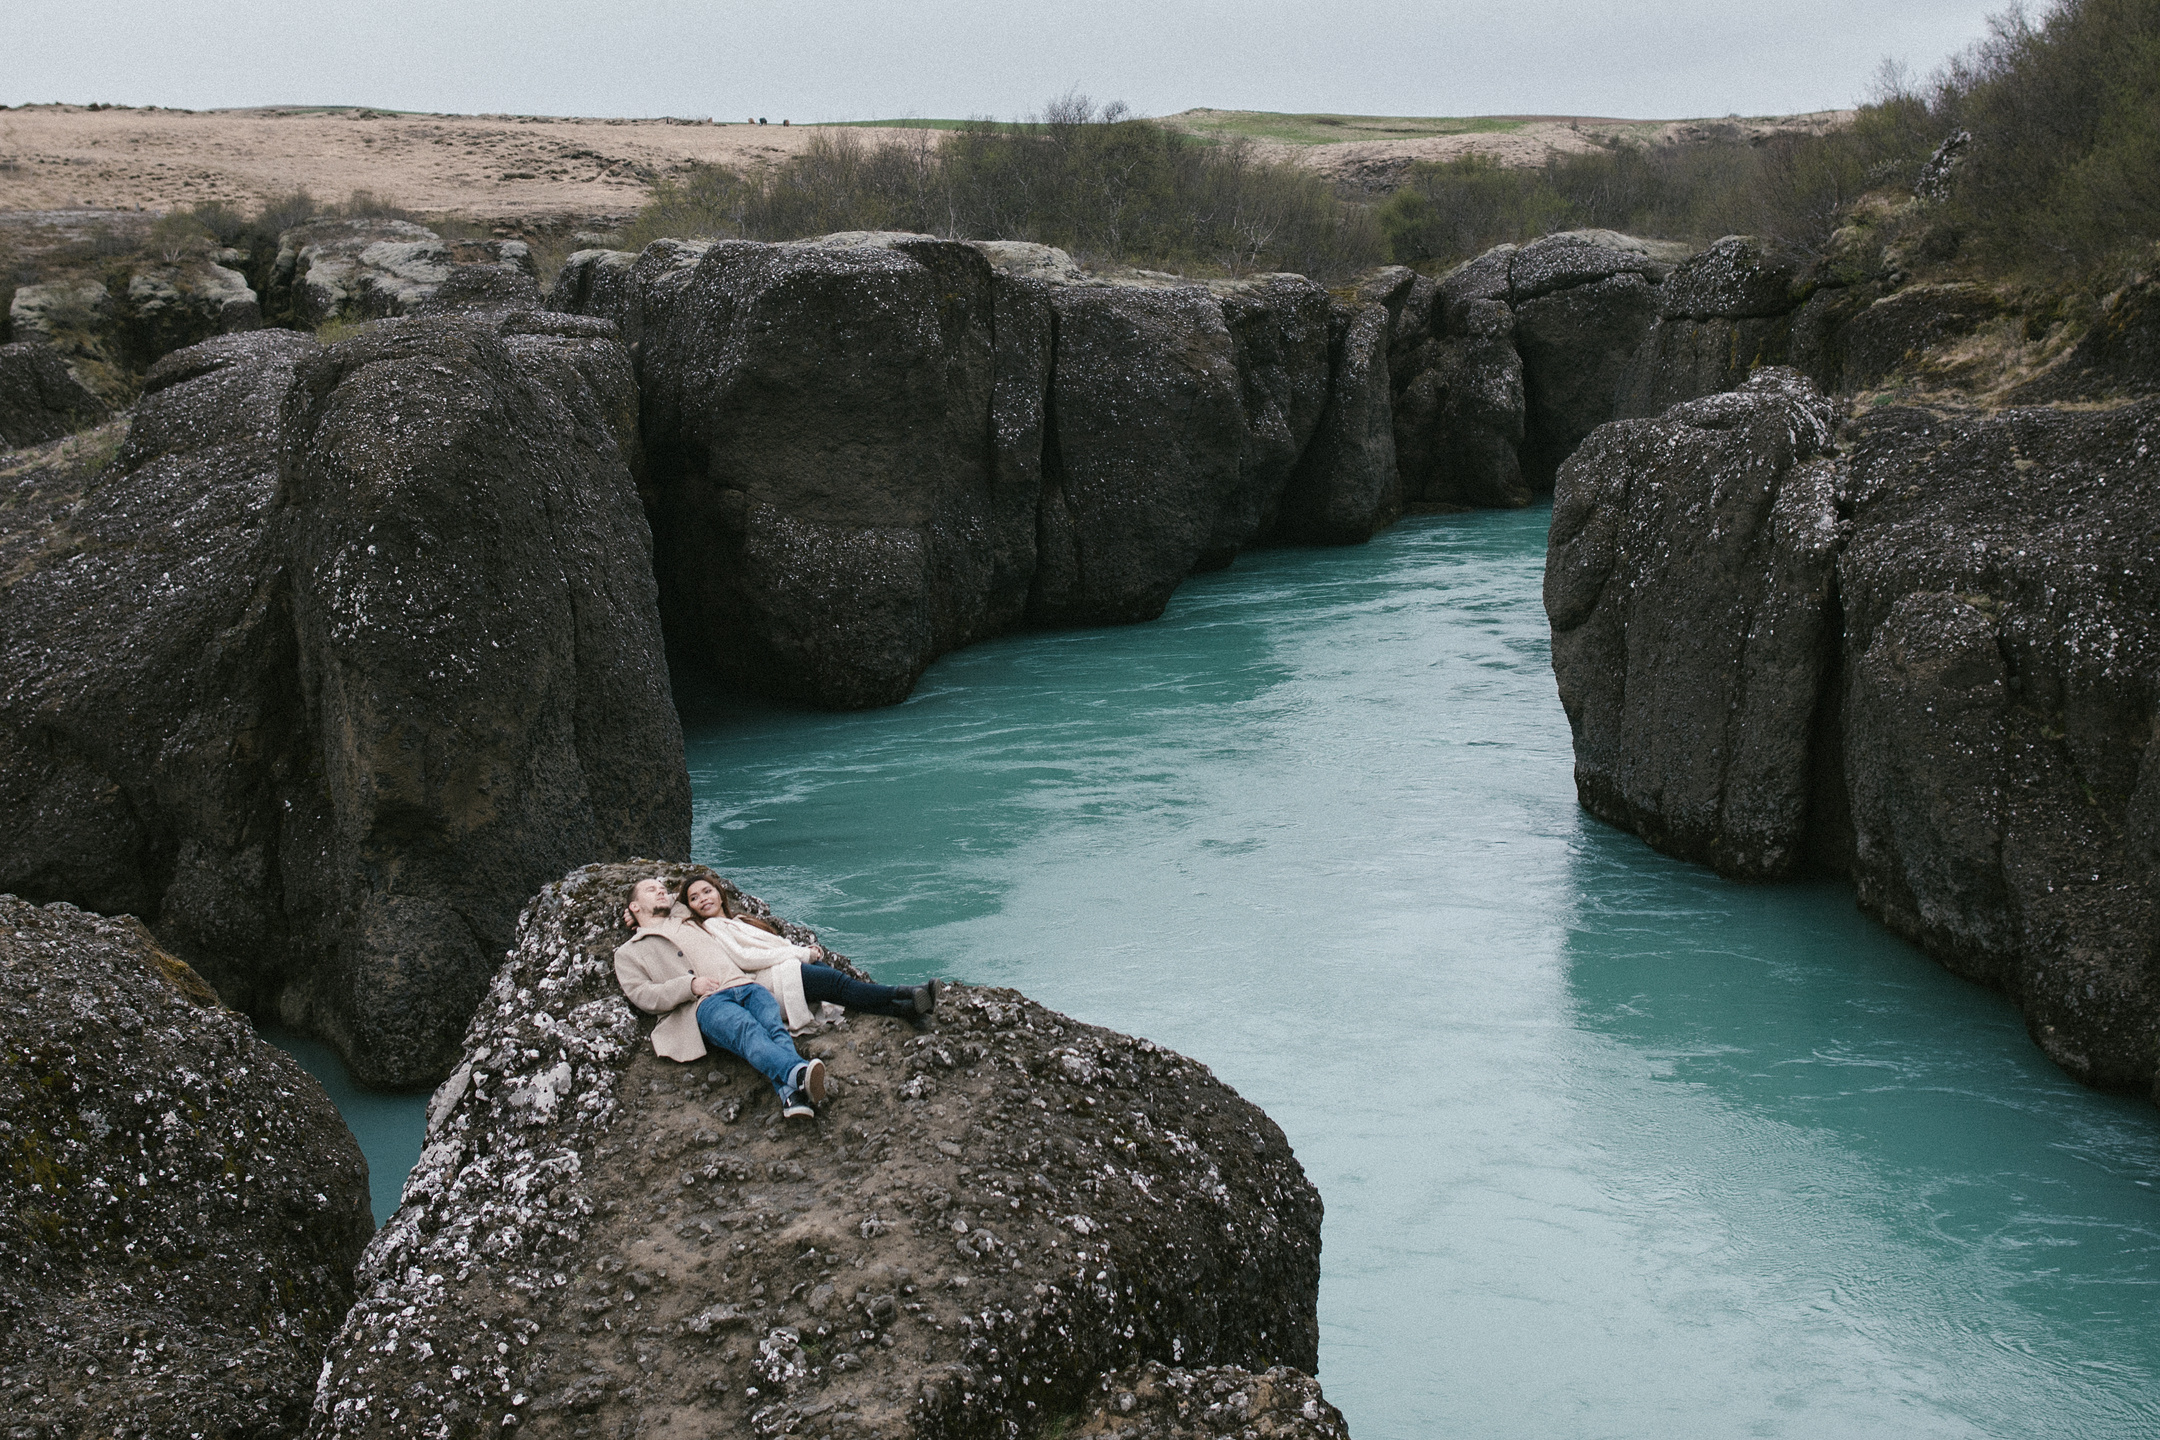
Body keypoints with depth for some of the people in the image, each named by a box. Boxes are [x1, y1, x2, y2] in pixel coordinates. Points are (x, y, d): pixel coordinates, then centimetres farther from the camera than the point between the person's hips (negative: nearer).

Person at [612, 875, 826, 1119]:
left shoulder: (688, 922, 37)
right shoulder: (628, 953, 23)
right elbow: (643, 996, 7)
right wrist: (690, 985, -5)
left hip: (743, 983, 5)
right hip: (705, 1004, -5)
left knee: (774, 1026, -30)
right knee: (748, 1030, -36)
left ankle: (791, 1094, -55)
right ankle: (800, 1073, -62)